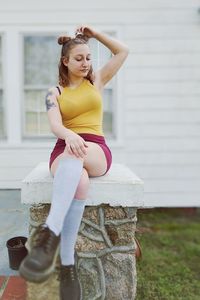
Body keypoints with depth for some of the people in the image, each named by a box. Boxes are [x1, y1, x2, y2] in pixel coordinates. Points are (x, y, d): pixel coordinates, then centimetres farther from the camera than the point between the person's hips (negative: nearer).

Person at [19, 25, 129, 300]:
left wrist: (93, 33, 20)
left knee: (77, 154, -40)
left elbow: (123, 51, 23)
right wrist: (69, 135, -31)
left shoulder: (96, 81, 20)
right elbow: (55, 125, -7)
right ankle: (68, 267, -36)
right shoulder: (54, 92, 12)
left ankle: (50, 232, -51)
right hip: (64, 151, 0)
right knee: (78, 182, -39)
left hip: (97, 152, 1)